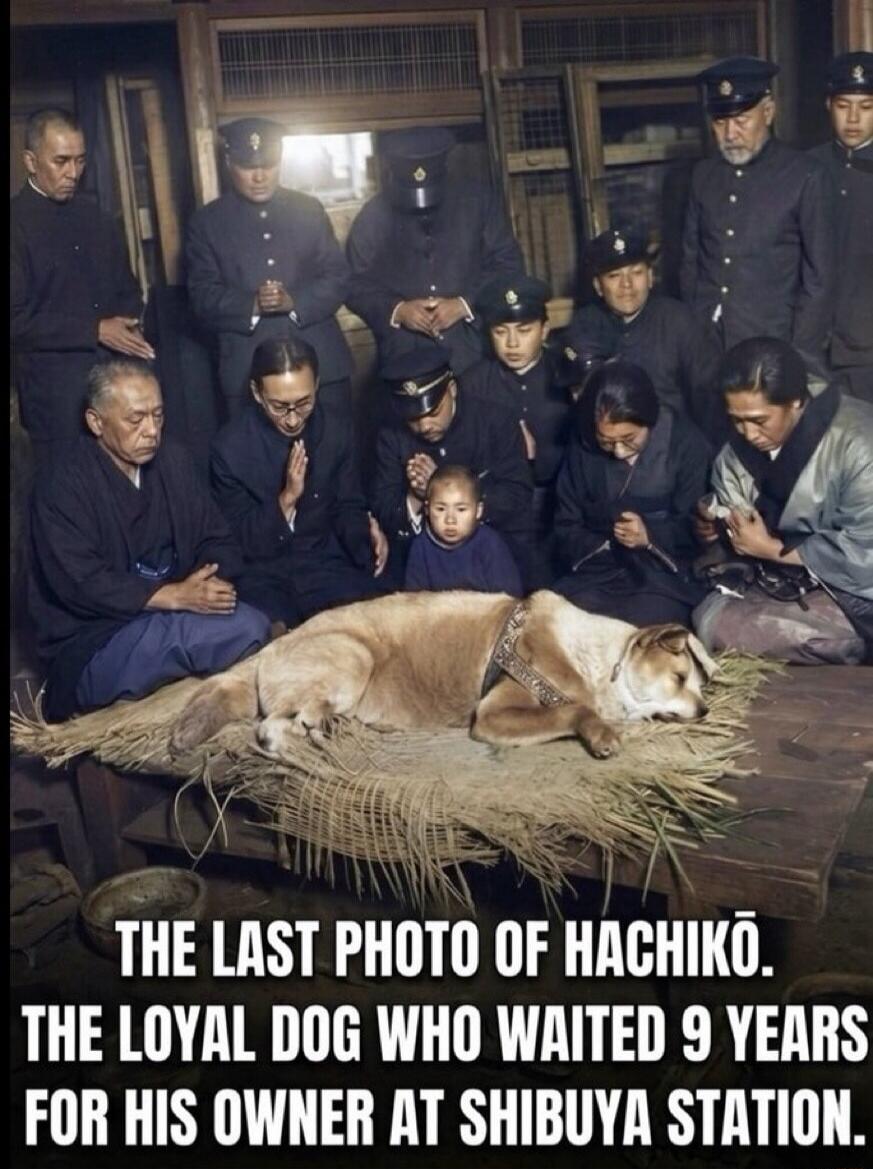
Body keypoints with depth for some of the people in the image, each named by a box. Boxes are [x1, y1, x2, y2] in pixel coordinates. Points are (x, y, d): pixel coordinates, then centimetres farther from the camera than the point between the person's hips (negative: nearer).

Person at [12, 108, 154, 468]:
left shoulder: (94, 216, 12)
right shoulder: (18, 222, -7)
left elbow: (126, 288, 21)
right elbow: (17, 320, -12)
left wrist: (128, 328, -1)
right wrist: (96, 332, -15)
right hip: (54, 388, -5)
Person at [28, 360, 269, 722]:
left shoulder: (173, 459, 7)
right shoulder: (62, 485, -11)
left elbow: (217, 540, 7)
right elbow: (79, 583, -20)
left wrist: (214, 583, -16)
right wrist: (175, 596, -26)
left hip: (171, 615, 6)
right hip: (91, 643, -5)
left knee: (251, 624, -26)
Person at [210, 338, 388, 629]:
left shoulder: (337, 429, -1)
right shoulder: (230, 446, -10)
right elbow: (239, 542, -6)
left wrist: (367, 535, -13)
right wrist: (287, 498, -21)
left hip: (326, 564, 3)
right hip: (260, 572, -3)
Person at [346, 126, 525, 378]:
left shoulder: (478, 200, 4)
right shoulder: (373, 216, 3)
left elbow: (509, 264, 4)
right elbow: (354, 283, 5)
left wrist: (466, 304, -11)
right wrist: (395, 310, -14)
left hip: (475, 354, 1)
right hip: (405, 360, -1)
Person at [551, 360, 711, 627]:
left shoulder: (686, 443, -6)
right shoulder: (582, 446, 3)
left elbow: (696, 529, -3)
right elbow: (567, 526, 8)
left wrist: (650, 537, -22)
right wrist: (603, 547, -10)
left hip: (665, 576, -3)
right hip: (597, 572, 3)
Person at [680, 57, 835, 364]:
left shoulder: (806, 176, -4)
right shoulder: (703, 174, 9)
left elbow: (819, 278, -3)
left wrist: (801, 358, -6)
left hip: (770, 347, -3)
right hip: (705, 346, 3)